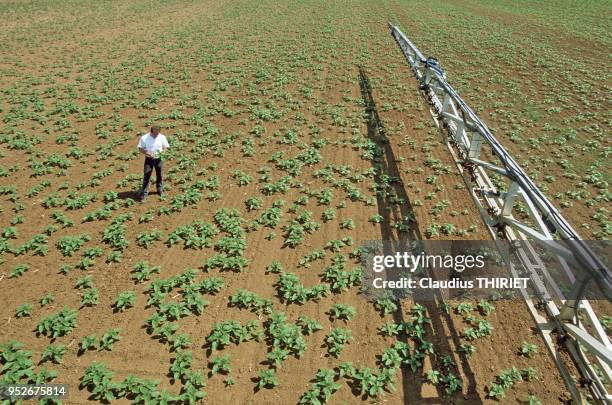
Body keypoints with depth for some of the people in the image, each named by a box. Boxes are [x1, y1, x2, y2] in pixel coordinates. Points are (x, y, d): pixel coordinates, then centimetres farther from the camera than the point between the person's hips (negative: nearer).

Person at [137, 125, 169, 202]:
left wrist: (163, 151, -18)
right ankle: (144, 194, 0)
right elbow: (140, 148, -7)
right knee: (147, 176, -4)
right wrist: (147, 154, -23)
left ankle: (160, 190, 34)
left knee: (159, 175, 14)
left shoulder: (162, 137, -6)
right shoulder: (144, 138, -12)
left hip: (159, 158, 2)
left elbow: (166, 147, 4)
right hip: (149, 159, -2)